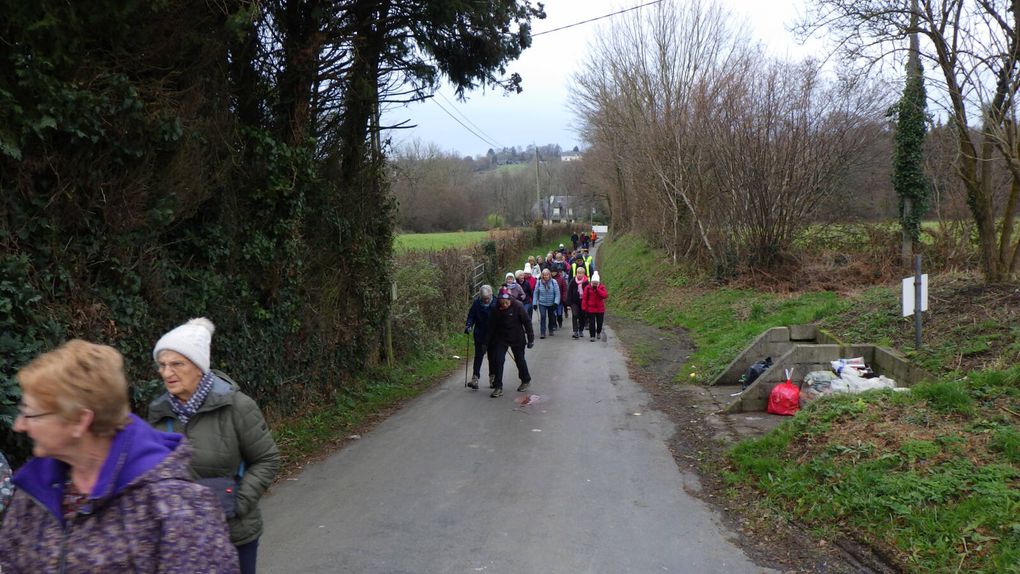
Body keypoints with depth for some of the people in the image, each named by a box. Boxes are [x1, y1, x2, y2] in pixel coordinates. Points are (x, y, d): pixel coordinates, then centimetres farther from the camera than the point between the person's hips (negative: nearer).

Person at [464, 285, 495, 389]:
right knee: (478, 356, -2)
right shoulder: (476, 303, -6)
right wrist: (468, 326, -16)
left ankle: (492, 379, 21)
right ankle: (475, 378, -4)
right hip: (480, 335, 0)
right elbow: (471, 316, 1)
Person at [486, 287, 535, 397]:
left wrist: (530, 338, -8)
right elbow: (491, 326, 3)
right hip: (501, 339, 2)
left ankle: (526, 380, 36)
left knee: (520, 360, 12)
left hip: (517, 339, -2)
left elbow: (527, 322, -9)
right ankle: (498, 387, -2)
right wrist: (490, 342, 6)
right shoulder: (495, 309, -7)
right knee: (498, 360, -7)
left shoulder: (517, 307, -16)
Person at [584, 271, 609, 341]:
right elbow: (585, 298, -2)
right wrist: (585, 307, -6)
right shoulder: (588, 288, -4)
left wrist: (597, 289, -21)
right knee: (591, 323, -2)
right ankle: (592, 336, 6)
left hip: (600, 309, 1)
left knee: (599, 322, 12)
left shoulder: (602, 287, -2)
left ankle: (598, 333, 37)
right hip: (590, 309, -1)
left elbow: (605, 296, -19)